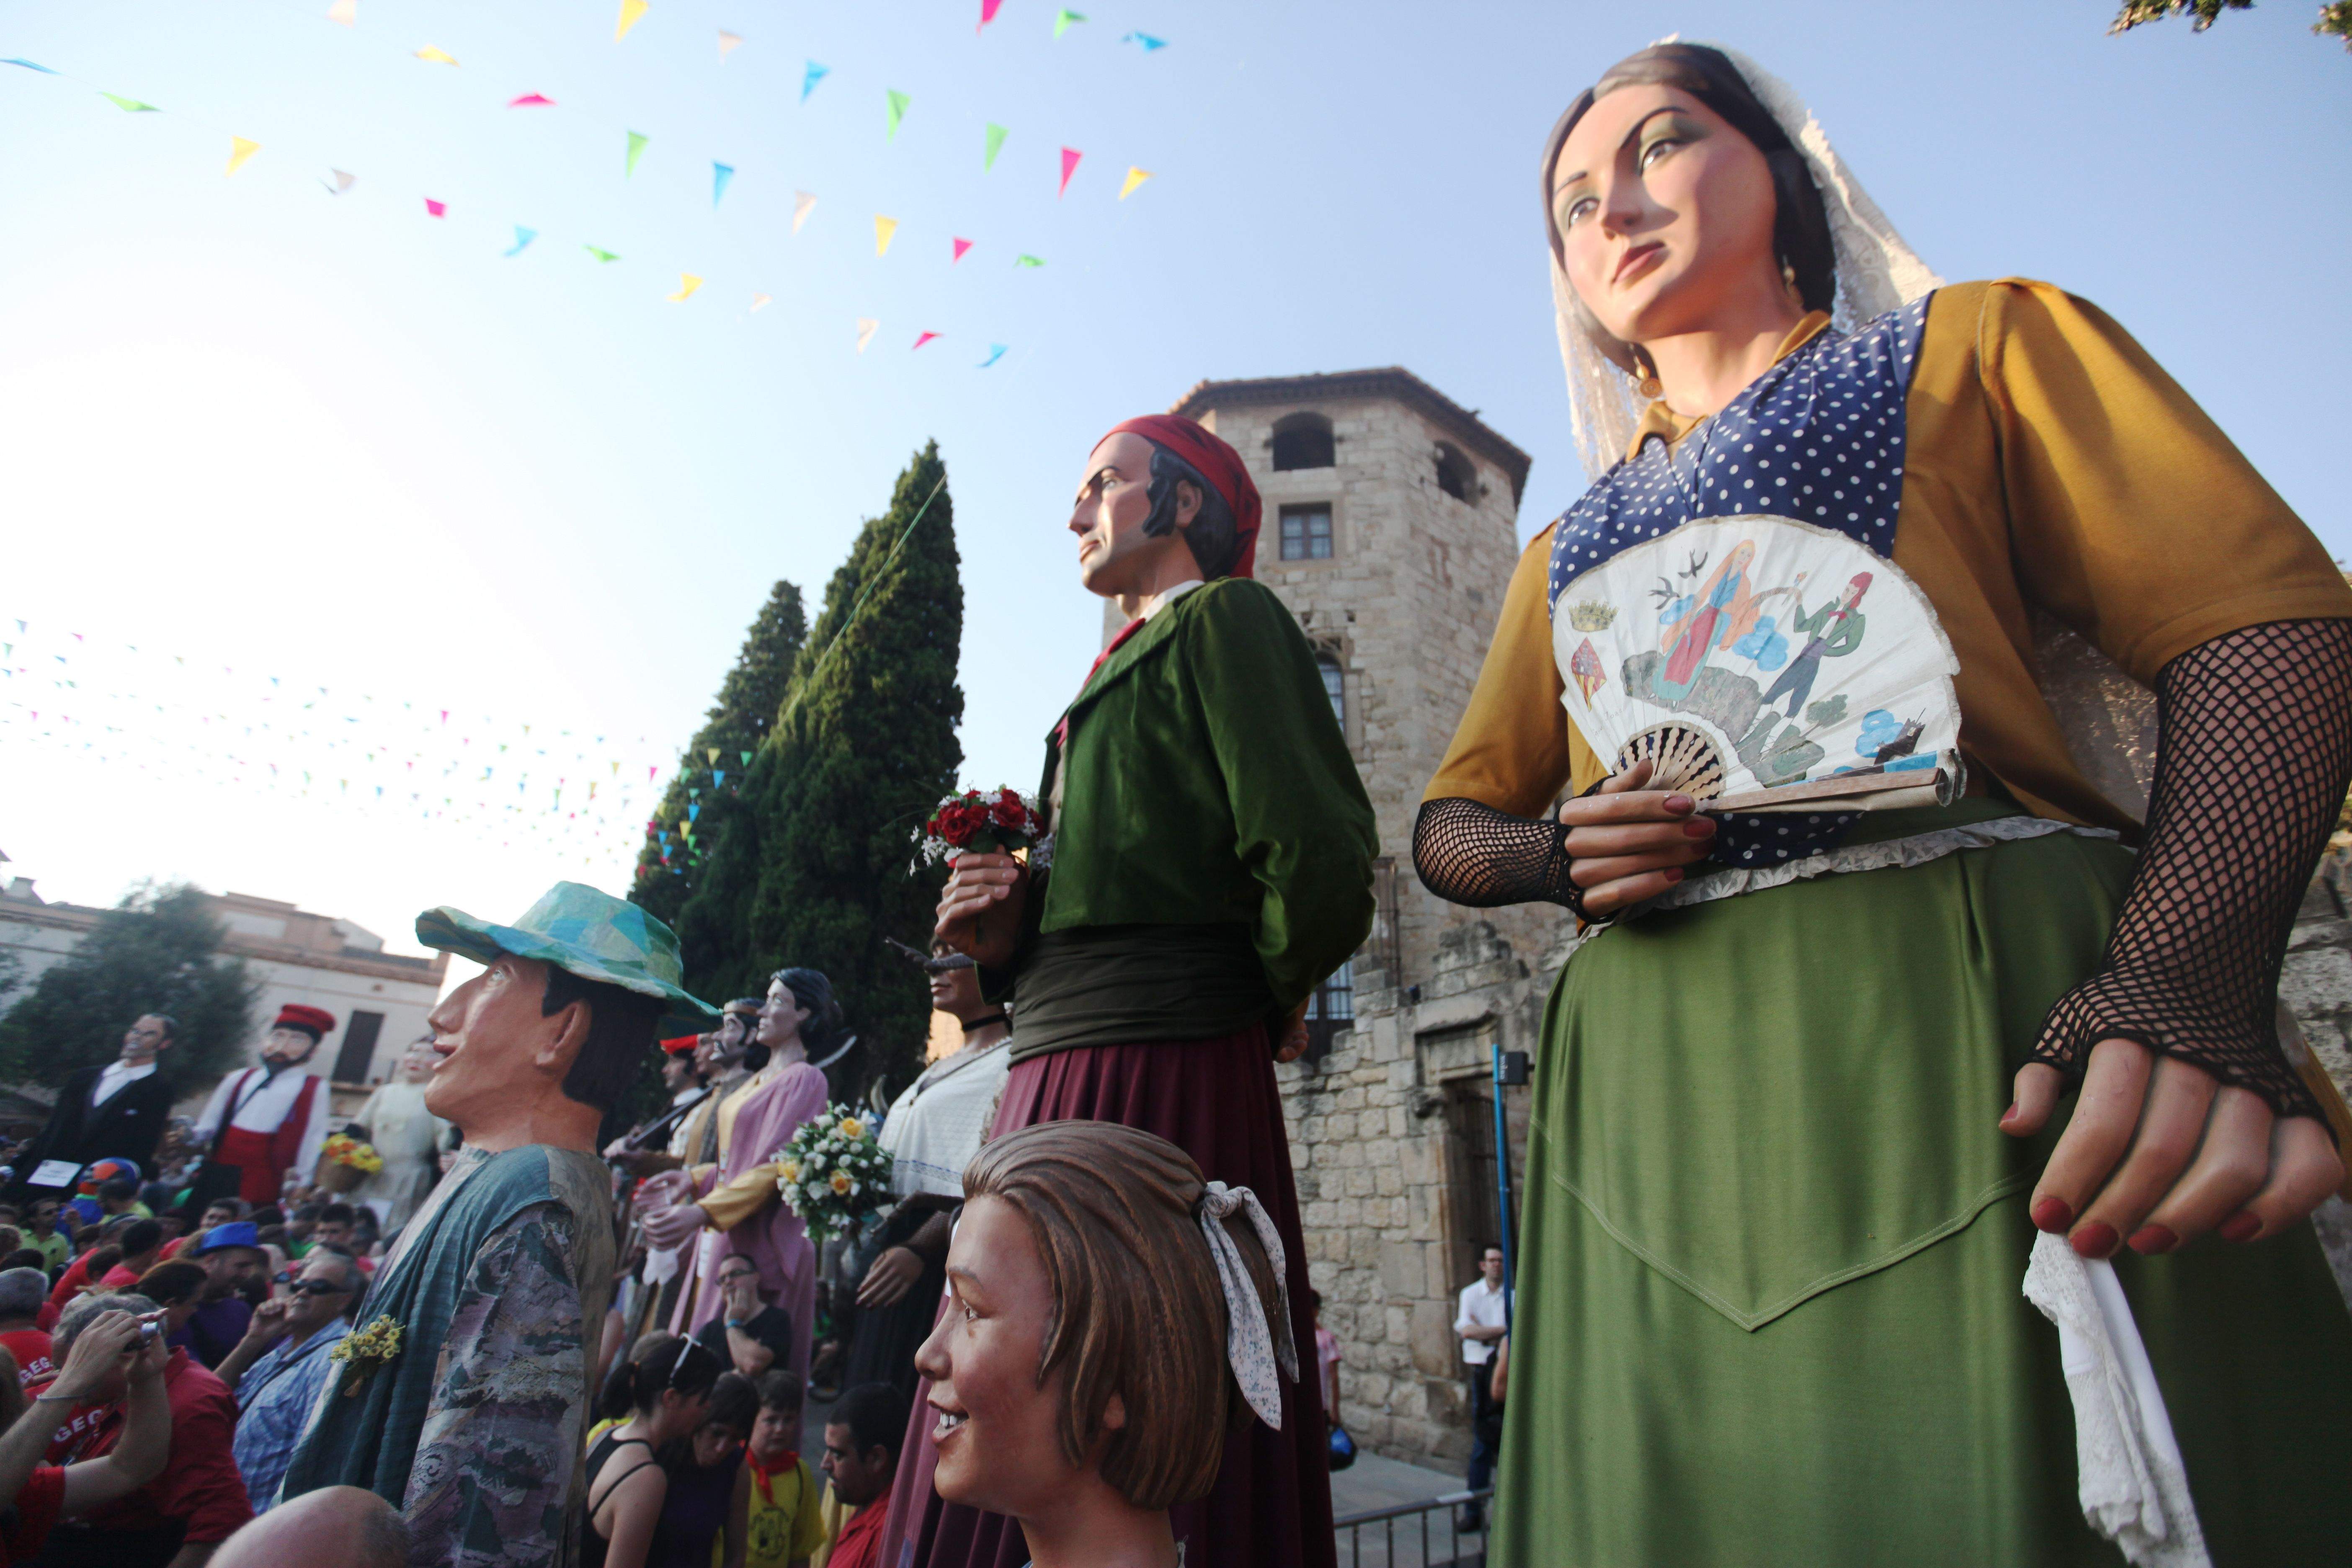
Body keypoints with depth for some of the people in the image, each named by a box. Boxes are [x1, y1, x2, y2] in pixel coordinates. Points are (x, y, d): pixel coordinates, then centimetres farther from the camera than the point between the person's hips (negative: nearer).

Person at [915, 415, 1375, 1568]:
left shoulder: (1222, 616, -1)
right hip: (1058, 1074, 9)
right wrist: (1006, 942, 7)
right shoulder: (1125, 669, 25)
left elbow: (1319, 863, -16)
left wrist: (1276, 998, 0)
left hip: (1158, 1075, -9)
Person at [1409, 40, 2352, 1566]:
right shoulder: (1567, 549, 24)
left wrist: (2188, 976, -17)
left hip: (1988, 1007, -3)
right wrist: (1564, 847, -4)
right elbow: (1452, 823, 20)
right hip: (1659, 1092, 4)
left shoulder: (1976, 341, 14)